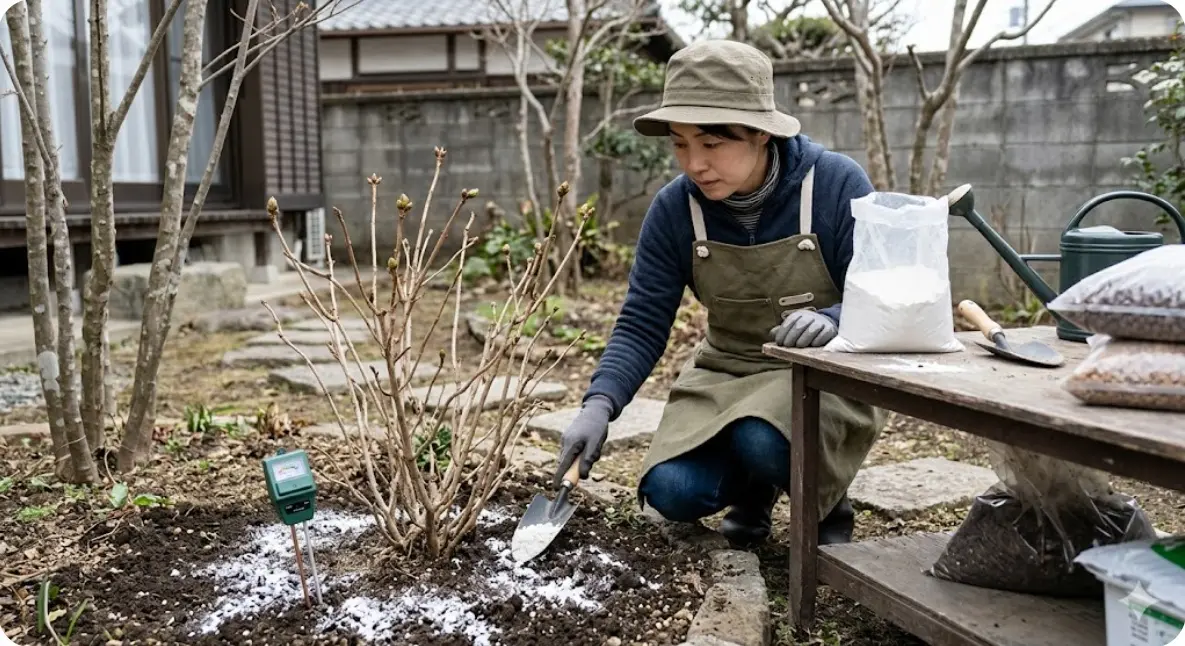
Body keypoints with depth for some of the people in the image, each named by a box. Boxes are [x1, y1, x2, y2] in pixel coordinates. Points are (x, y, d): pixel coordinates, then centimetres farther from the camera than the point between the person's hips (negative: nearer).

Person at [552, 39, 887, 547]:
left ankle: (826, 497, 3)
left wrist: (832, 320, -40)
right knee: (673, 493, -17)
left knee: (764, 441, -34)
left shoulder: (837, 184, -19)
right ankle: (756, 485, 17)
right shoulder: (674, 207, -12)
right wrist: (600, 405, -26)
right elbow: (643, 322, -10)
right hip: (729, 371, 3)